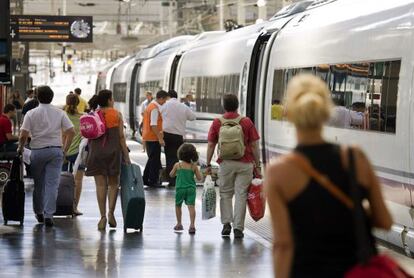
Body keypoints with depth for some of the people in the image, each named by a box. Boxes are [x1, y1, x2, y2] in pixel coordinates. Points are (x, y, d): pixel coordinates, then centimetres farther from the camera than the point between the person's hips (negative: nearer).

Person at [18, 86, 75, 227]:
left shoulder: (31, 114, -3)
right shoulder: (60, 113, 3)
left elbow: (23, 135, -9)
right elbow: (71, 132, -2)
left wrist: (20, 148, 8)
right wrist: (65, 150, 7)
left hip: (37, 151, -1)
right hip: (55, 150, 1)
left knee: (38, 184, 13)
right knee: (52, 184, -1)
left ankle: (39, 212, 23)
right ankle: (48, 214, -9)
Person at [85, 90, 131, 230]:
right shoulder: (117, 115, -2)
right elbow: (121, 136, -3)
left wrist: (88, 154, 14)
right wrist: (126, 155, 0)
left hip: (96, 152, 1)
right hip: (113, 151, -1)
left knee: (101, 184, 3)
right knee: (113, 184, 11)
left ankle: (103, 216, -2)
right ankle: (111, 212, -6)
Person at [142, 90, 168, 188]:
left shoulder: (151, 106, 14)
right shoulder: (155, 108, -17)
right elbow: (153, 125, -23)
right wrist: (160, 138, -23)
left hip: (148, 137, 10)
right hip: (153, 138, -10)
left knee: (152, 159, 17)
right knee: (155, 159, -3)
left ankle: (145, 179, 21)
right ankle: (153, 181, 1)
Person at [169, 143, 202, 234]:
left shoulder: (178, 165, -2)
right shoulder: (194, 166, -1)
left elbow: (171, 175, 11)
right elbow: (199, 178, 2)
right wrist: (197, 170, 17)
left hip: (180, 188, 0)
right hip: (191, 189, 0)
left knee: (178, 206, 18)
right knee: (191, 206, -5)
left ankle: (179, 224, 26)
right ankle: (192, 225, -18)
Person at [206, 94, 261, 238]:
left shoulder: (217, 123, 1)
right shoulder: (246, 122, -1)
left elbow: (211, 145, 2)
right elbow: (254, 145, -1)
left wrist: (208, 164, 10)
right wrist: (257, 164, 6)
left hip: (225, 163, 1)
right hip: (245, 164, -1)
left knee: (225, 194, 14)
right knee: (241, 195, 3)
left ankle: (226, 223, 4)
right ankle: (238, 228, 1)